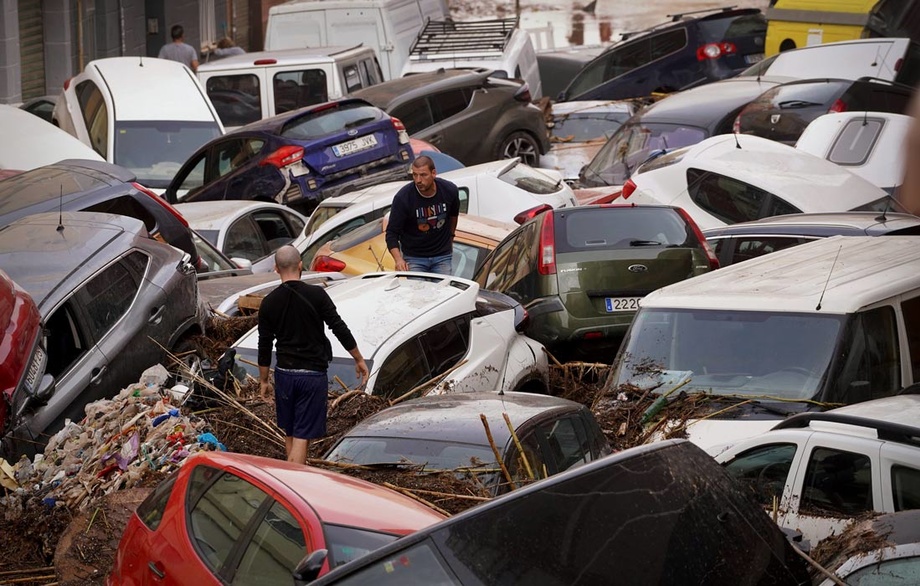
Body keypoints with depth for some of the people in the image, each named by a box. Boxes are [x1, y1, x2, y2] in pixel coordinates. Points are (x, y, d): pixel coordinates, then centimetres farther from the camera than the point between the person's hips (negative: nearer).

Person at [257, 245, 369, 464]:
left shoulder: (269, 302, -2)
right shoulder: (316, 295, -9)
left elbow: (265, 345, 3)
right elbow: (340, 329, -7)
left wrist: (264, 381, 14)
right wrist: (359, 360, 5)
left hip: (284, 374, 3)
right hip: (313, 374, -3)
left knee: (290, 435, 18)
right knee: (302, 436, -4)